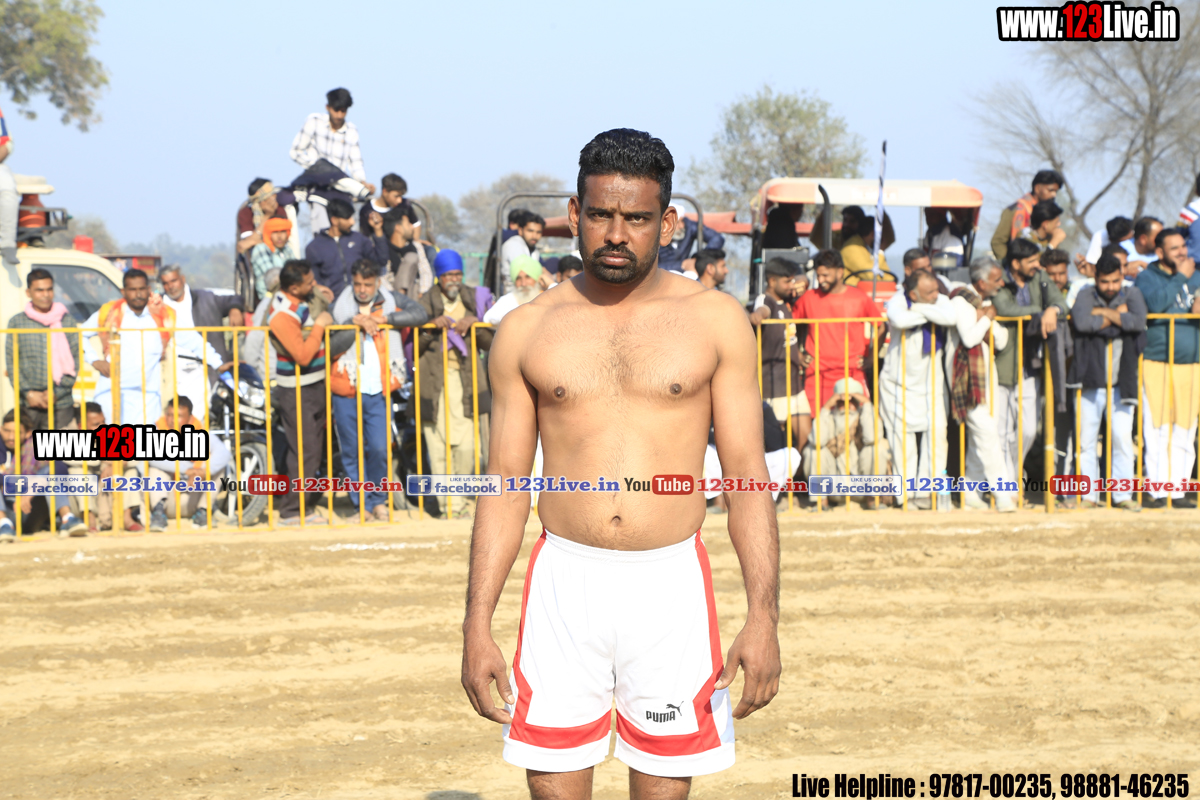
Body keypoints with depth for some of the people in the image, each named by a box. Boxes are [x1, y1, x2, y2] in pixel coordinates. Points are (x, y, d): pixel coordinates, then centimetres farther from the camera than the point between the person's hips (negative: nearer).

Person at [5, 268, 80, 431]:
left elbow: (75, 361, 5)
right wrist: (28, 393, -7)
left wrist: (56, 392, -6)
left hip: (61, 404, 0)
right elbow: (11, 362, 5)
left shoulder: (68, 321, 7)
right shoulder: (17, 322, 7)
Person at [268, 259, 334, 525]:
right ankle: (291, 511, 1)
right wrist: (319, 326, -19)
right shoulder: (282, 315, -23)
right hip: (297, 391, -9)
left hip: (317, 384, 9)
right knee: (304, 453, -8)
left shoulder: (308, 297, 4)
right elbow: (303, 355, -29)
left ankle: (307, 506, 24)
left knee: (314, 451, 14)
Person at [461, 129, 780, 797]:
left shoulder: (716, 319, 3)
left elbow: (748, 475, 2)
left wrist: (764, 616, -6)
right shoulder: (527, 330, 6)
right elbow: (506, 485, 9)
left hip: (671, 586, -1)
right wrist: (478, 625, 2)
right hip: (566, 583, 1)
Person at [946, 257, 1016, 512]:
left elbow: (1002, 342, 12)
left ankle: (971, 494, 13)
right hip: (966, 373, -9)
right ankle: (1003, 495, -15)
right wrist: (987, 318, -8)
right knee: (986, 433, -13)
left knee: (979, 436, 7)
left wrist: (991, 321, -7)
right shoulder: (961, 301, -12)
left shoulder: (988, 301, 16)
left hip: (986, 371, 9)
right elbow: (969, 337, -24)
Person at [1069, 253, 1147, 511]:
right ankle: (1089, 495, 9)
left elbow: (1138, 323, -15)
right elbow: (1082, 322, -21)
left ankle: (1123, 494, 5)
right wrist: (1118, 316, -11)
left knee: (1123, 437, -3)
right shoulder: (1086, 296, 2)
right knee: (1086, 439, 1)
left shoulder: (1132, 295, 6)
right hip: (1091, 380, 0)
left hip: (1122, 381, 1)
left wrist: (1104, 312, -10)